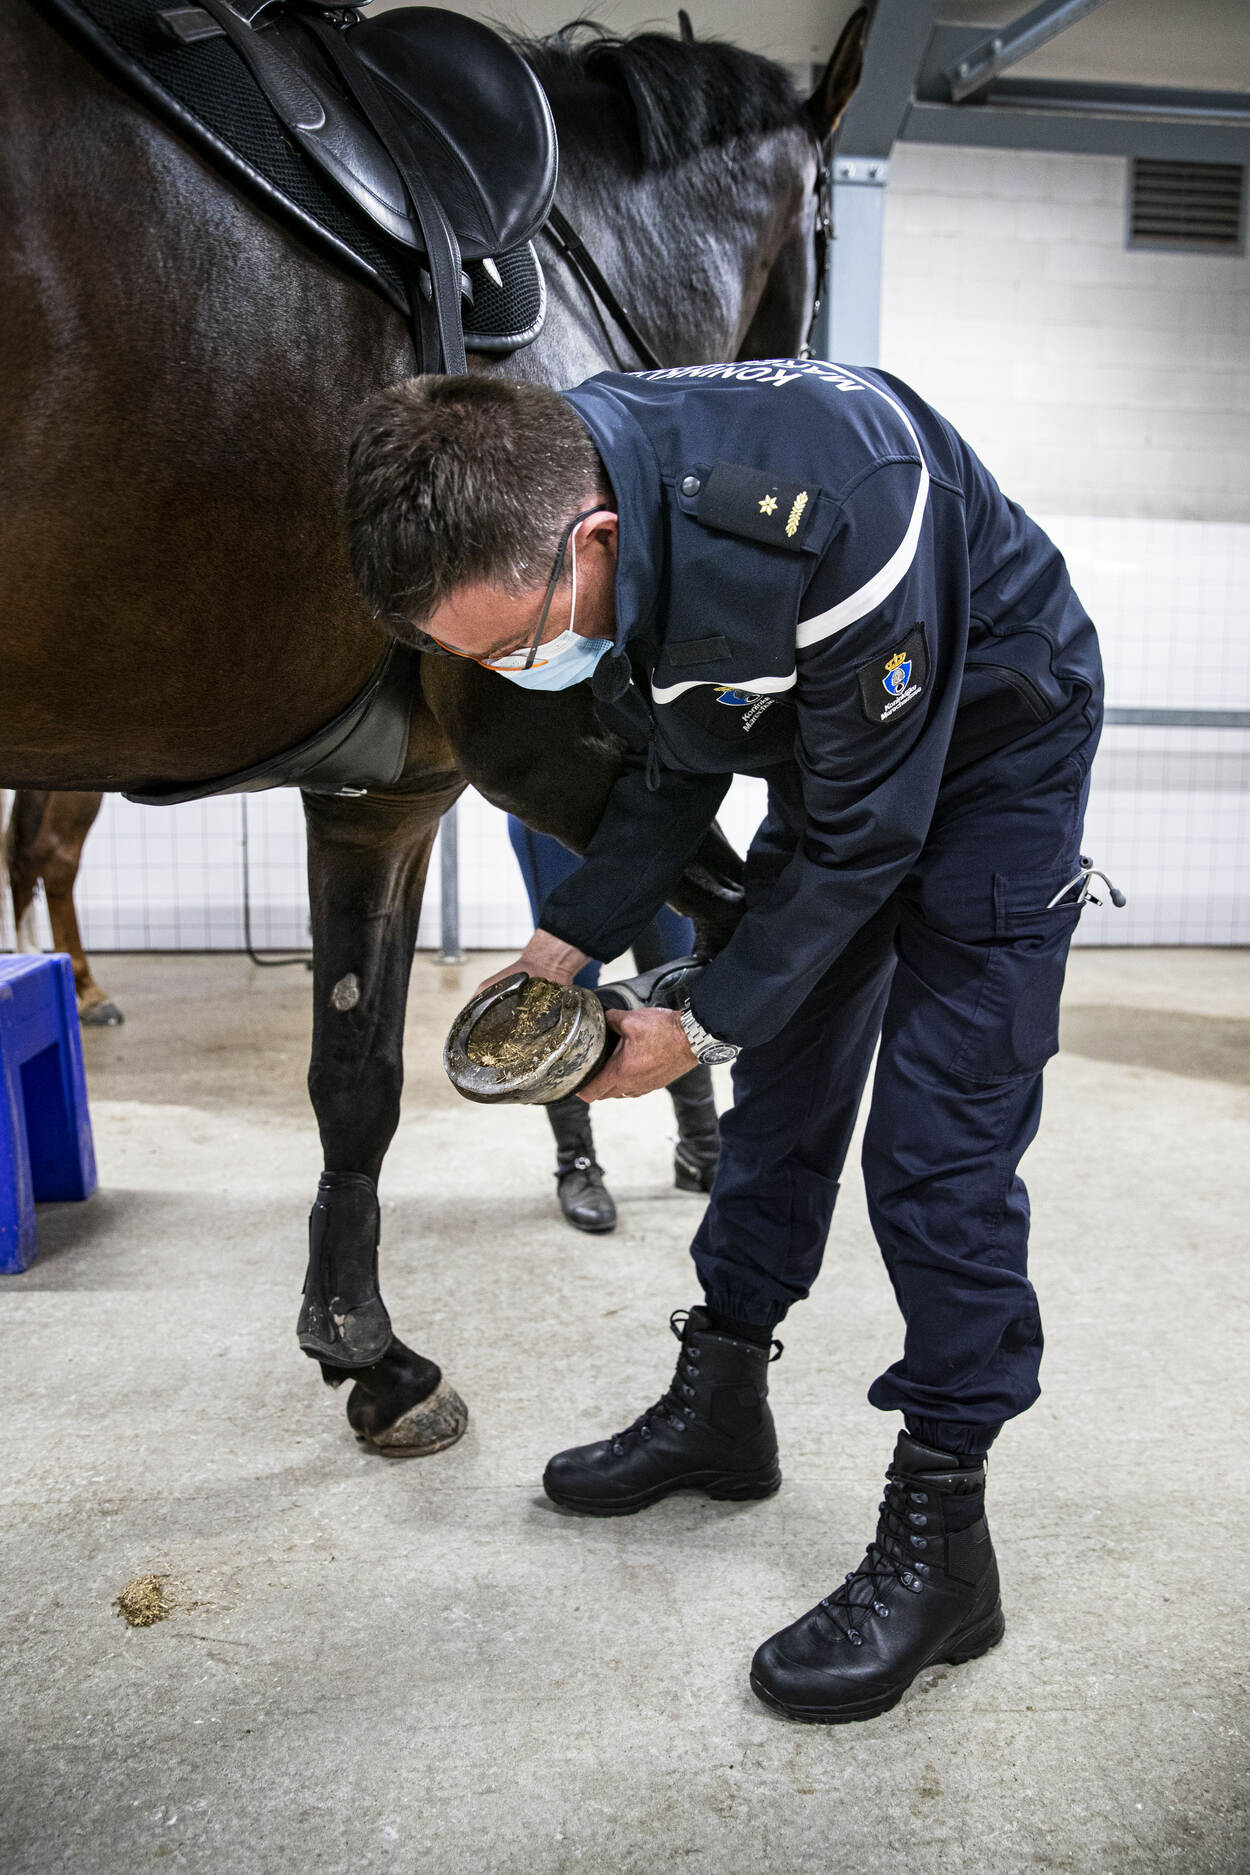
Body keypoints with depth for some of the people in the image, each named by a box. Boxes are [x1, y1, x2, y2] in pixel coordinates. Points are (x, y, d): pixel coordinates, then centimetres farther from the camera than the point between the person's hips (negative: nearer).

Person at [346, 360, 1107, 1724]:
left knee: (937, 1144, -10)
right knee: (781, 1089, 10)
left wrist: (707, 1027, -22)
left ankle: (940, 1536, 3)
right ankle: (719, 1404, 26)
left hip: (994, 749, -7)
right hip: (824, 744, 7)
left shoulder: (826, 524, -40)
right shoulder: (538, 514, -15)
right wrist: (570, 940, -9)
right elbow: (673, 767, -2)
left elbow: (864, 833, -29)